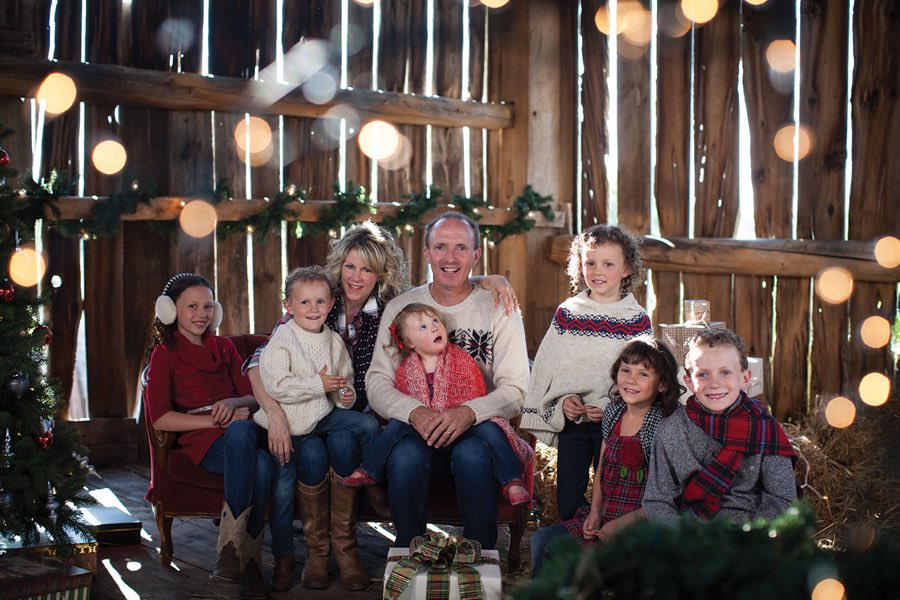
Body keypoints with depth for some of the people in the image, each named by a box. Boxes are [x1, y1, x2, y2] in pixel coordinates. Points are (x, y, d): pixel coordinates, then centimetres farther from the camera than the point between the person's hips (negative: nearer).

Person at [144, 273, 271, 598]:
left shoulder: (224, 347, 24)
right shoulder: (164, 353, 10)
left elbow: (253, 397, 17)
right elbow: (161, 418, -4)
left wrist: (233, 404, -8)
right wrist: (216, 421, -12)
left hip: (240, 435, 4)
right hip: (199, 442, -3)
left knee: (260, 465, -37)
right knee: (256, 458, -38)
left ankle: (232, 547, -33)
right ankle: (247, 560, -33)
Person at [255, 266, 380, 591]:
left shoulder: (334, 341, 9)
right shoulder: (281, 340, -9)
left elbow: (345, 378, 23)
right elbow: (276, 386, -22)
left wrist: (347, 393, -1)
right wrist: (319, 385, -19)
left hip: (324, 413, 5)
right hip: (288, 421, -5)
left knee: (368, 425, -14)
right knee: (285, 478, -13)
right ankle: (283, 557, 4)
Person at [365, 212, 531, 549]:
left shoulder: (499, 310, 4)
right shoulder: (399, 308, 9)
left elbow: (516, 391, -3)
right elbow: (377, 383, 2)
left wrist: (469, 413, -24)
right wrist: (414, 412, -20)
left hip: (478, 428, -1)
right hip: (415, 430, 1)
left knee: (473, 455, -34)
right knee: (406, 456, -32)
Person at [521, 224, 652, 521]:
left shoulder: (636, 319, -1)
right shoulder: (567, 313, 6)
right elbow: (547, 366, 5)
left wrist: (611, 407, -17)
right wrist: (563, 401, -10)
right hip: (570, 419, 2)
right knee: (567, 504, 6)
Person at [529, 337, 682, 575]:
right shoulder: (613, 413, 7)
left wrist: (621, 525, -16)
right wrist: (595, 512, 2)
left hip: (640, 526, -7)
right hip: (603, 519, 7)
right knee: (542, 540, -5)